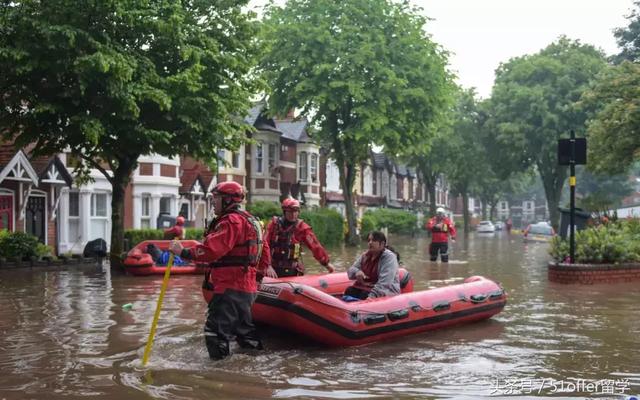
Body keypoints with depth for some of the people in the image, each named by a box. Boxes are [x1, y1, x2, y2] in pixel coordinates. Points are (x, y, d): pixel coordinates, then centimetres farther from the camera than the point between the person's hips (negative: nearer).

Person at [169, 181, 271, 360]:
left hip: (231, 288, -11)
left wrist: (184, 252, -19)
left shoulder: (231, 221, -13)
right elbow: (264, 254, 23)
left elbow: (212, 250, -25)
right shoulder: (251, 221, 19)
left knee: (215, 332, -11)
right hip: (247, 286, 11)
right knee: (244, 331, 20)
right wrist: (256, 271, 30)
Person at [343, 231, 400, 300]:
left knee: (365, 295, -33)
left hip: (386, 291, -6)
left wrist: (372, 295, -36)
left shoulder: (389, 257, -13)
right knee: (349, 291, -20)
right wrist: (357, 272, -16)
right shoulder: (365, 255, 10)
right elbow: (351, 269, 9)